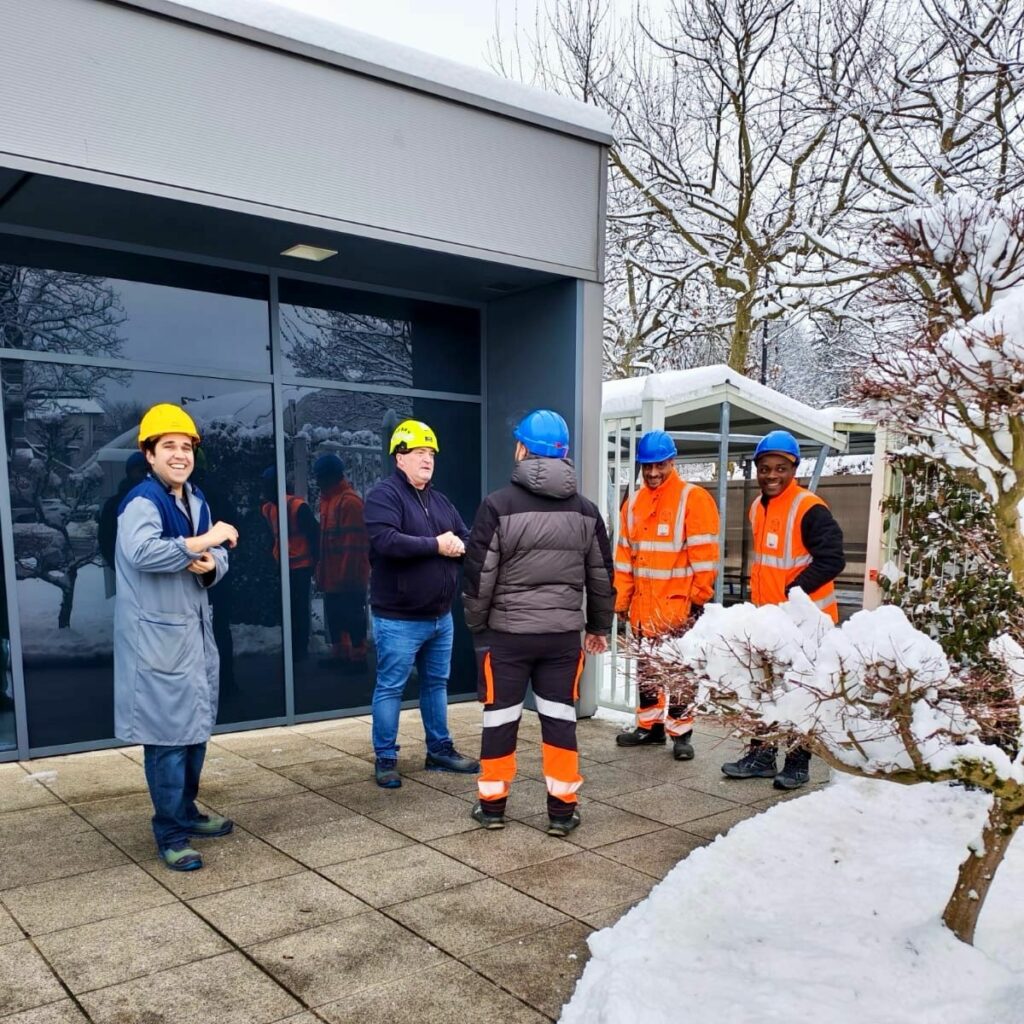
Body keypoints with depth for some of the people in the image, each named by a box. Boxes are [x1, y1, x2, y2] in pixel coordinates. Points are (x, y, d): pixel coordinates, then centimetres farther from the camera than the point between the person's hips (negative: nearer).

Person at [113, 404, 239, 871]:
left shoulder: (196, 500, 12)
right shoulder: (142, 500, -14)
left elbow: (218, 557, 14)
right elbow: (141, 552, -33)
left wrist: (210, 564, -9)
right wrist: (204, 540, -29)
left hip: (195, 629, 9)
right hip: (158, 635, -9)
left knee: (196, 726, 18)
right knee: (168, 732, -3)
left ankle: (186, 812, 33)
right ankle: (171, 835, 8)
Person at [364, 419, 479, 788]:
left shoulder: (440, 501, 14)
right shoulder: (384, 496, -11)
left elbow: (467, 539, 12)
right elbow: (386, 541, -27)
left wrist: (459, 546, -13)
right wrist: (436, 545, -20)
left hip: (440, 617, 8)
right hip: (399, 620, -8)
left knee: (436, 684, 17)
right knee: (390, 688, 2)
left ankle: (439, 750, 29)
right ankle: (385, 759, 14)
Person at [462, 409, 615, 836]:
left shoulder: (498, 505, -11)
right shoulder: (585, 510, 4)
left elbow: (479, 574, -9)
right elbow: (602, 576, 10)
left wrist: (477, 625, 5)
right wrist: (599, 626, 22)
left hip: (506, 633, -3)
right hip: (564, 634, 3)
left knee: (500, 718, 9)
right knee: (560, 717, 10)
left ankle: (492, 804, 21)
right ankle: (562, 809, 16)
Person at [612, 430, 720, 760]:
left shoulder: (693, 498, -9)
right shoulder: (634, 503, 10)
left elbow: (704, 553, -12)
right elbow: (624, 555, 13)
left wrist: (700, 597, -13)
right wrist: (622, 599, 11)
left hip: (677, 607, -6)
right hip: (643, 606, 6)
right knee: (646, 670, 15)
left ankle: (680, 732, 14)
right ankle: (649, 725, 28)